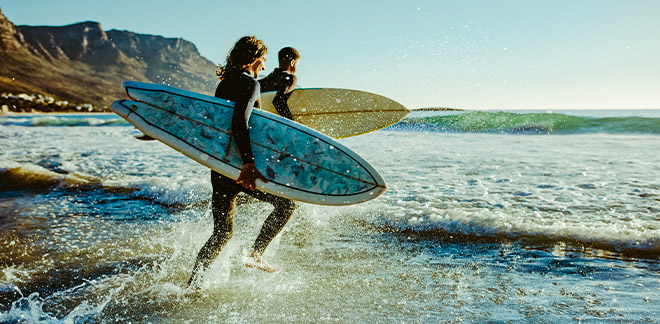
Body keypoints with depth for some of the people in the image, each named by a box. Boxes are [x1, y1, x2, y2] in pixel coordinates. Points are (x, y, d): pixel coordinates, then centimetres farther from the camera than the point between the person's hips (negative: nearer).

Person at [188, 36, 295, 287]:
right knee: (286, 202, 8)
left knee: (222, 232, 17)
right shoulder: (250, 84, -10)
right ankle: (256, 254, 6)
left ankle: (191, 283, 14)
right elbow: (239, 123, -26)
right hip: (237, 165, -8)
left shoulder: (224, 84, 15)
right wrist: (249, 162, -32)